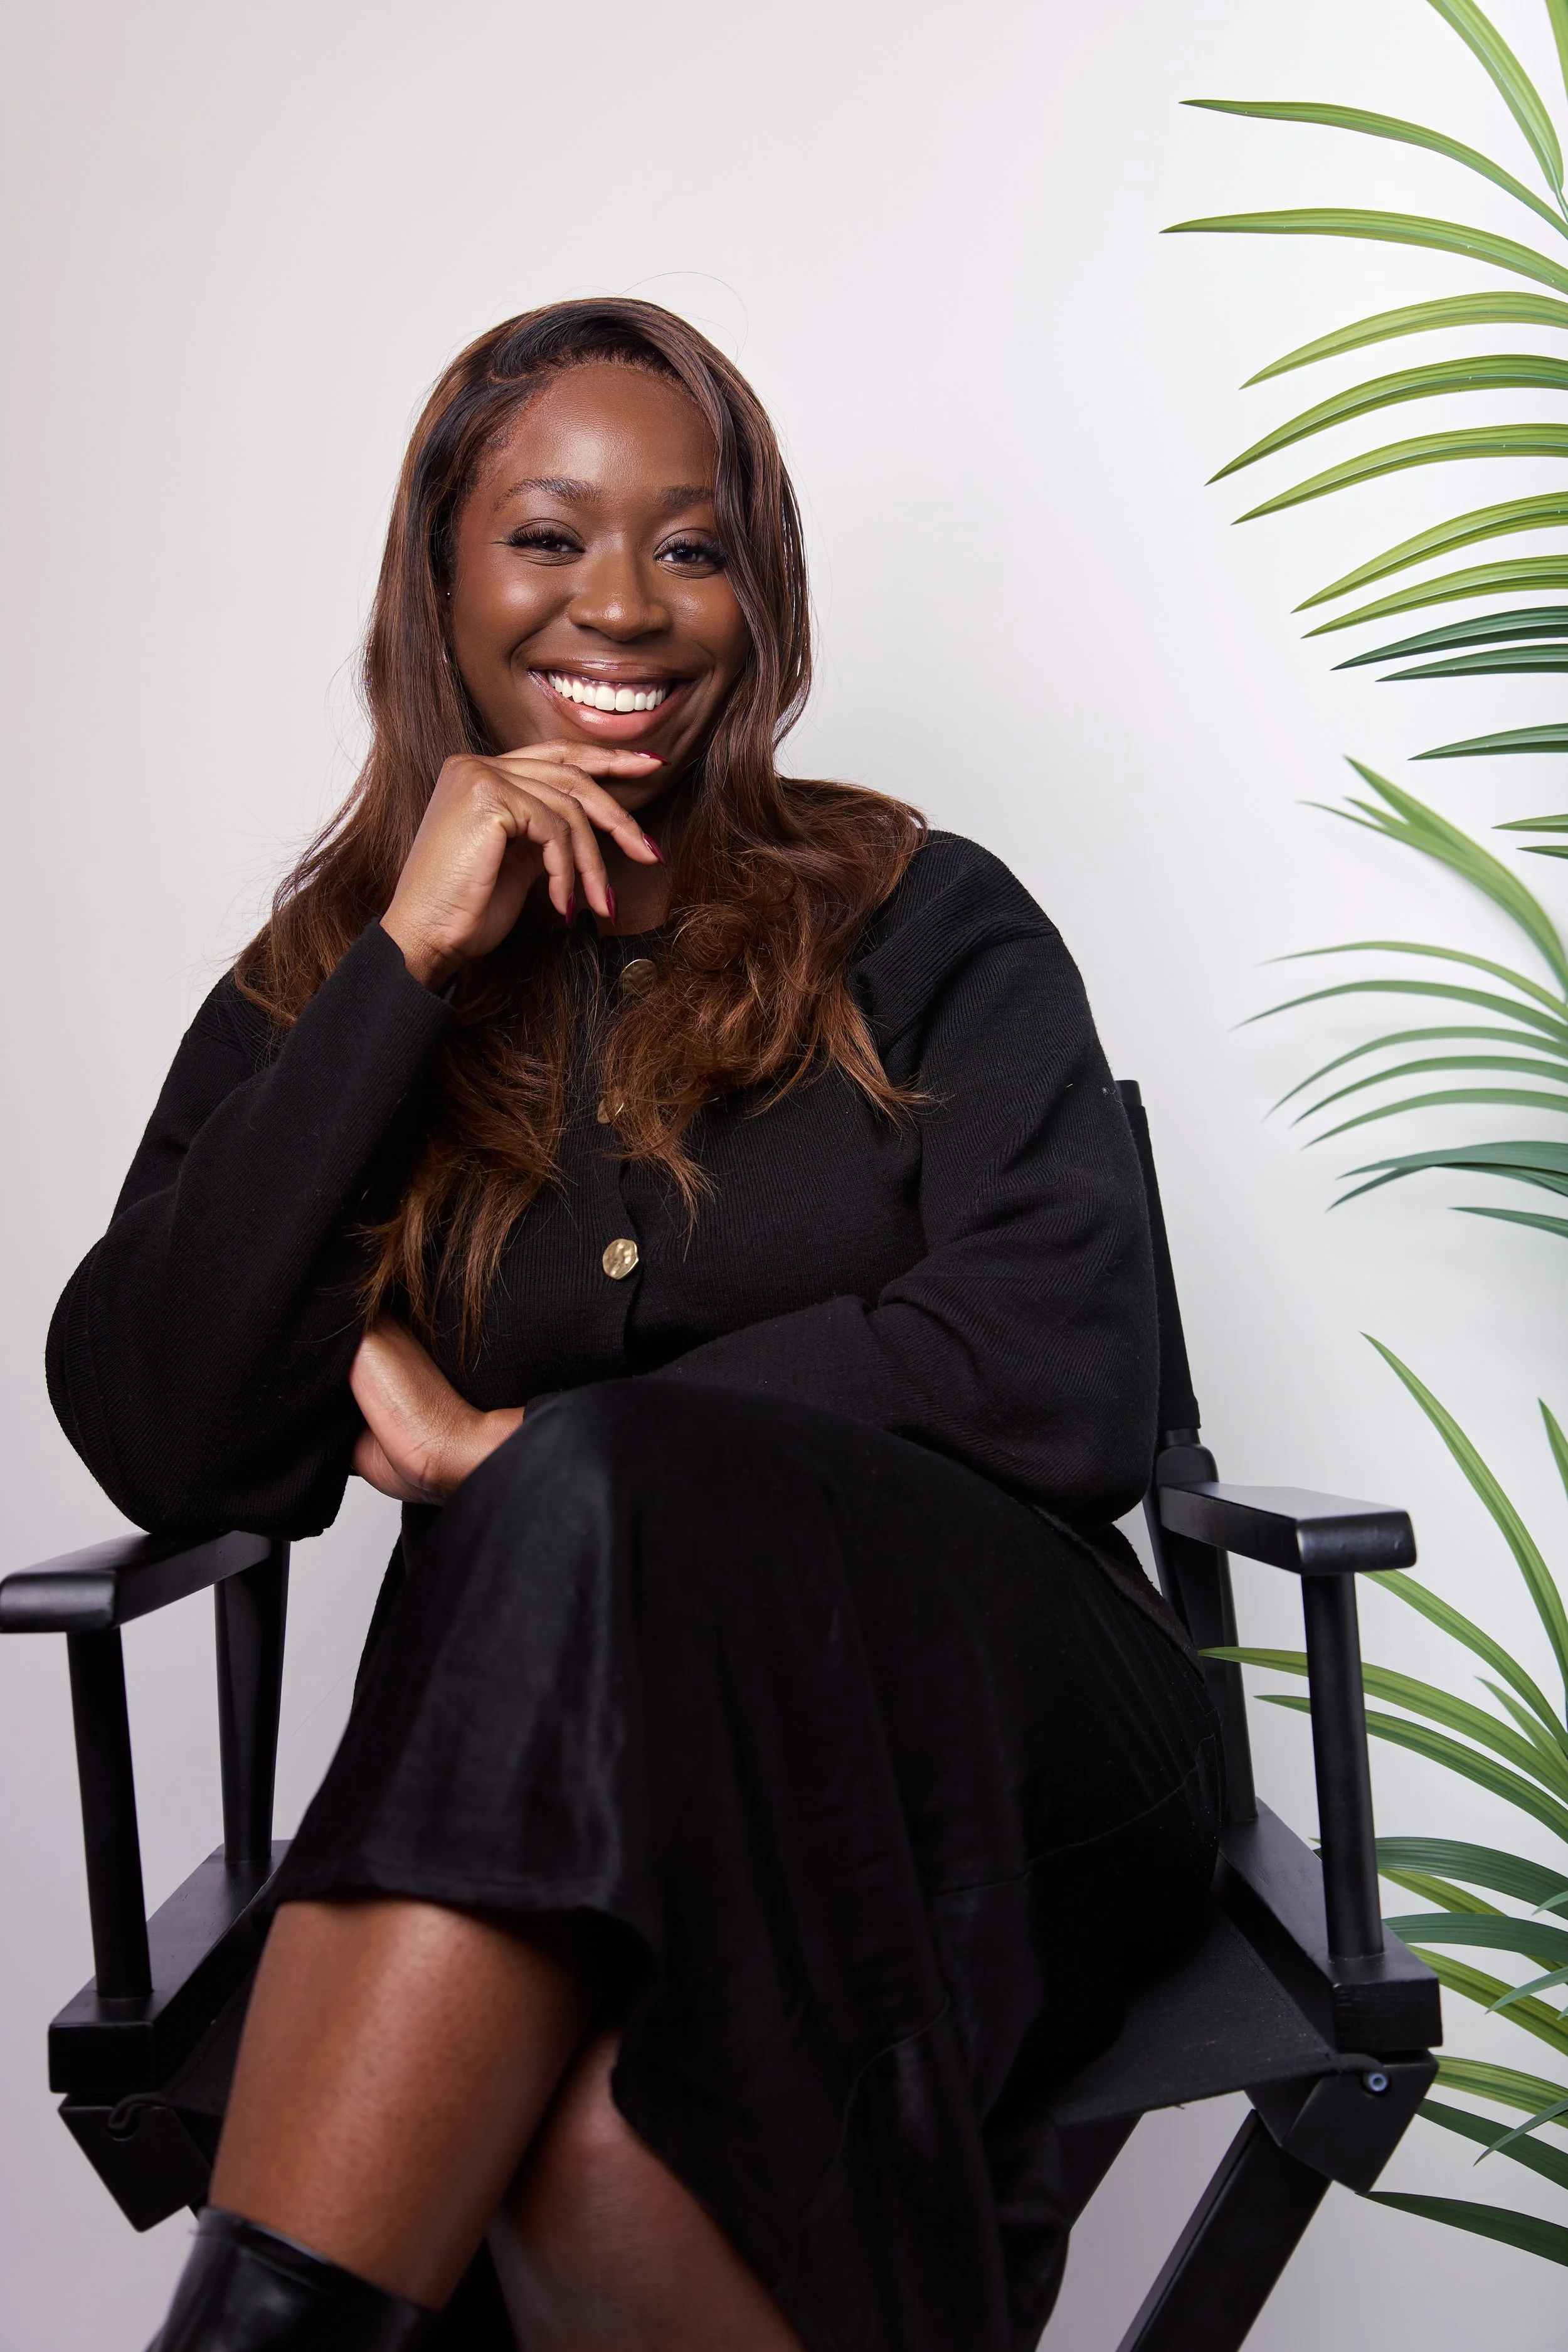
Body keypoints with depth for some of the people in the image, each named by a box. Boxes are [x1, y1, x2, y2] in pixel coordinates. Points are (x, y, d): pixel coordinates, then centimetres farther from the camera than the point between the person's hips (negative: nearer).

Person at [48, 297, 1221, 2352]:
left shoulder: (922, 926, 8)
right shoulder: (321, 996, 12)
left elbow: (1058, 1390, -6)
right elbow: (163, 1447, -3)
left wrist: (520, 1453, -8)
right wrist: (413, 960, -7)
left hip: (990, 1751, 1)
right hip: (557, 1811, 0)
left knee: (595, 1504, -33)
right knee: (583, 2136, -37)